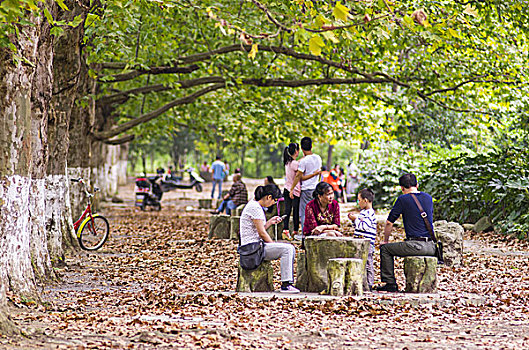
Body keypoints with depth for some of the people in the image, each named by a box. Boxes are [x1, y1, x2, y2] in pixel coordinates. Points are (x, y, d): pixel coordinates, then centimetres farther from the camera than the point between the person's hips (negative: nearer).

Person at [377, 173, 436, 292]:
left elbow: (389, 223, 2)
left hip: (415, 245, -6)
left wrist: (385, 241, 18)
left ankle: (390, 283, 8)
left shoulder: (403, 199, -2)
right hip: (431, 247, 6)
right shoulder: (428, 198, 14)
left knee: (385, 249, 12)